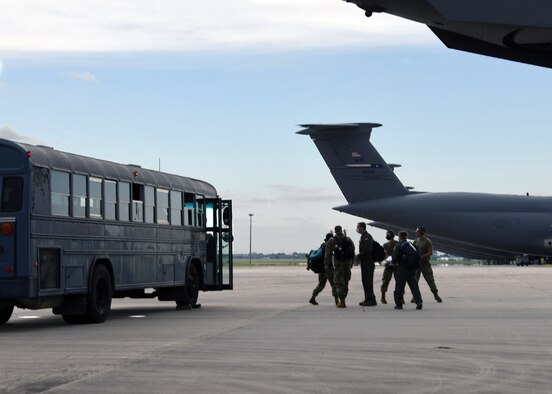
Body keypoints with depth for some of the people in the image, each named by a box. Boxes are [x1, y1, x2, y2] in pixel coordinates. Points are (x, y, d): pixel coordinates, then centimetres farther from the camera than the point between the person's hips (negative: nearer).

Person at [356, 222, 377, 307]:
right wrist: (359, 256, 9)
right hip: (365, 263, 10)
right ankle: (368, 299, 16)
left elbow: (367, 250, -22)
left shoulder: (367, 237, -13)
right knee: (365, 281, 12)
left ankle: (371, 299, -9)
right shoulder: (363, 236, 19)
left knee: (368, 281, -10)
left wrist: (359, 256, -12)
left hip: (367, 263, -10)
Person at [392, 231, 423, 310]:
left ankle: (399, 304, 9)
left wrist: (394, 263, 13)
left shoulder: (398, 246, -6)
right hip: (412, 268, 5)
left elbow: (395, 258, -9)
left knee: (399, 287, 5)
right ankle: (418, 302, -8)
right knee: (414, 286, 5)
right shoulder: (411, 245, 10)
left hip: (402, 269, -5)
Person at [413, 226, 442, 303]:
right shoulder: (416, 241, 10)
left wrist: (421, 257, -20)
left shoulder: (427, 241, -7)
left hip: (425, 263, -5)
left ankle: (436, 295, 4)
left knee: (430, 280, -4)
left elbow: (430, 252, -13)